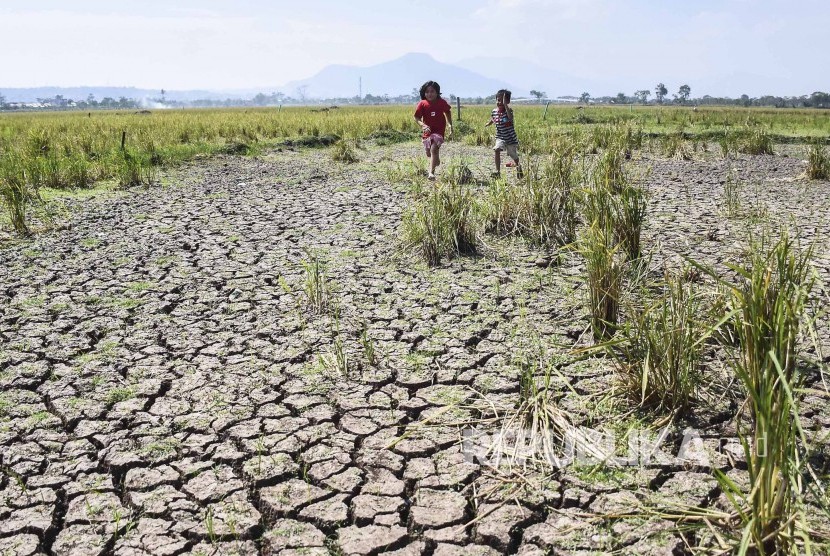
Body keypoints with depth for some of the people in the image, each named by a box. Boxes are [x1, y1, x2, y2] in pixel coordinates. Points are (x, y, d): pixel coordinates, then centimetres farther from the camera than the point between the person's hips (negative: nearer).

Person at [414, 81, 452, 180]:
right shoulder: (422, 104, -11)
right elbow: (417, 118, -9)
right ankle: (437, 160, 51)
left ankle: (431, 172, -28)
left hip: (439, 131, -2)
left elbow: (448, 112, 11)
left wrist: (450, 124, 6)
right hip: (427, 131, 3)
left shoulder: (442, 103, -8)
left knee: (434, 149, -24)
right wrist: (423, 125, -28)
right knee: (429, 153, 15)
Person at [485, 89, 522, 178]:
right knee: (496, 150, -25)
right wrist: (488, 124, 1)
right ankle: (498, 171, -22)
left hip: (511, 138, -3)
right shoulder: (494, 111, -4)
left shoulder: (508, 110, -18)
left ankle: (518, 166, 47)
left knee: (514, 155, 12)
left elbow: (510, 117, -43)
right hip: (500, 137, 3)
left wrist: (505, 104, -46)